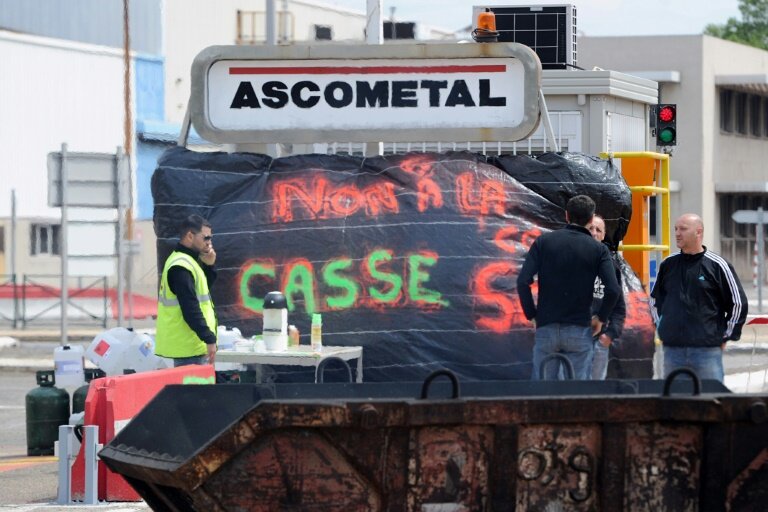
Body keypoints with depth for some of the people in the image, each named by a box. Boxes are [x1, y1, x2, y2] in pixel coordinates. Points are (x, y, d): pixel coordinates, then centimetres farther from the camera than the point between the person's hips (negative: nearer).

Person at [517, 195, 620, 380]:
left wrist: (532, 315, 5)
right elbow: (612, 290, -10)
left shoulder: (543, 242, 3)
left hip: (546, 328, 1)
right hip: (579, 330, -1)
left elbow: (523, 281, -6)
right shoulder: (598, 249, 1)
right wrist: (601, 318, 5)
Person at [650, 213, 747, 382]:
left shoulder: (717, 265, -3)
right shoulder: (668, 265, 10)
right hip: (672, 349, 4)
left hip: (707, 350, -4)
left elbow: (738, 303, 0)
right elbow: (655, 300, 24)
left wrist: (725, 336, 1)